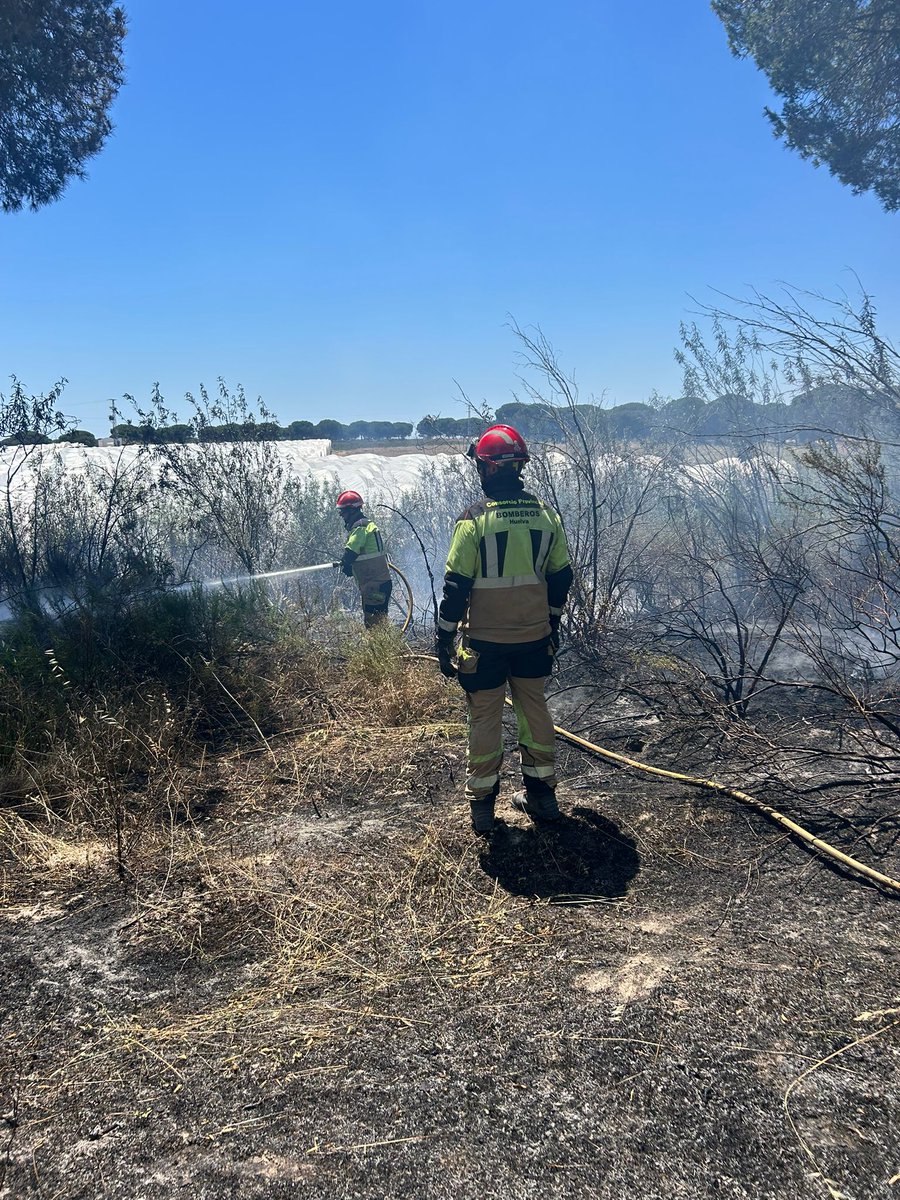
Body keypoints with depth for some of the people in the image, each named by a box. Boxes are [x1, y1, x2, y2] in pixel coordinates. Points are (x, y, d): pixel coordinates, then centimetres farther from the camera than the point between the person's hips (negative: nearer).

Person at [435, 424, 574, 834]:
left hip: (484, 641, -4)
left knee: (485, 719, 8)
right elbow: (561, 576, 8)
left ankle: (482, 804, 17)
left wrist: (444, 640, -5)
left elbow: (456, 587, -14)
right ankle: (542, 794, 27)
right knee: (535, 710, 17)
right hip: (535, 637, 4)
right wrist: (551, 623, 21)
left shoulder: (475, 519, -14)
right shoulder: (545, 514, 0)